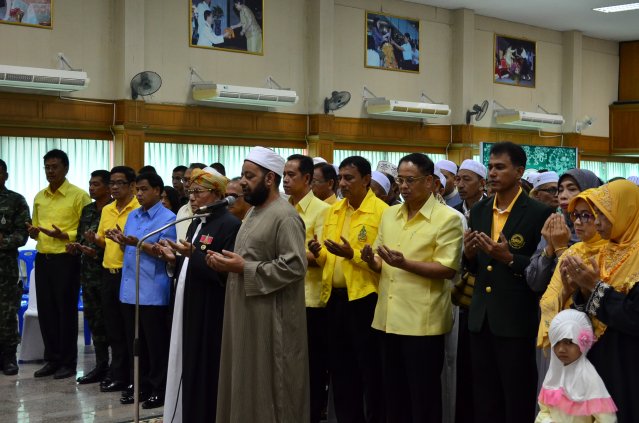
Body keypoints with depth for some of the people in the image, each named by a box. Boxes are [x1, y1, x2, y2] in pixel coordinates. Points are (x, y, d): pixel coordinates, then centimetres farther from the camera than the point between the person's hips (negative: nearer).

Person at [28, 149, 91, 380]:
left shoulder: (79, 196, -6)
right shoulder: (39, 197, 14)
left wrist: (63, 235, -21)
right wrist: (33, 232, -1)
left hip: (65, 259, -6)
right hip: (42, 259, 6)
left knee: (66, 311, 0)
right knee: (45, 311, 8)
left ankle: (68, 362, 10)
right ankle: (52, 359, 20)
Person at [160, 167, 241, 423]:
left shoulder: (230, 225, -13)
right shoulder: (197, 223, 15)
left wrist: (194, 255, -27)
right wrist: (174, 259, 3)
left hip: (211, 311, -9)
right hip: (188, 306, 9)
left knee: (206, 370, -2)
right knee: (189, 368, 13)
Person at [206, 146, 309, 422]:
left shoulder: (285, 216, -15)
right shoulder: (253, 213, 16)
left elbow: (295, 265, -23)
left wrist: (243, 268, -21)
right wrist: (228, 264, 3)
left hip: (271, 318, -9)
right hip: (246, 312, 9)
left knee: (270, 387, 0)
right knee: (247, 382, 14)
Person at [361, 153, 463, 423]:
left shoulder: (448, 218, -7)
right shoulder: (389, 214, 13)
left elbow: (448, 269, -14)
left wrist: (404, 264, -23)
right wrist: (371, 260, -6)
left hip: (422, 321, -6)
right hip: (389, 318, 6)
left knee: (423, 396, 3)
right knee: (393, 393, 14)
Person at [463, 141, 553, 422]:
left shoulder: (538, 213, -9)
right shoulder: (479, 210, 9)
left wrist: (509, 258, -22)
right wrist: (469, 254, -8)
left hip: (516, 320, -6)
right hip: (480, 318, 6)